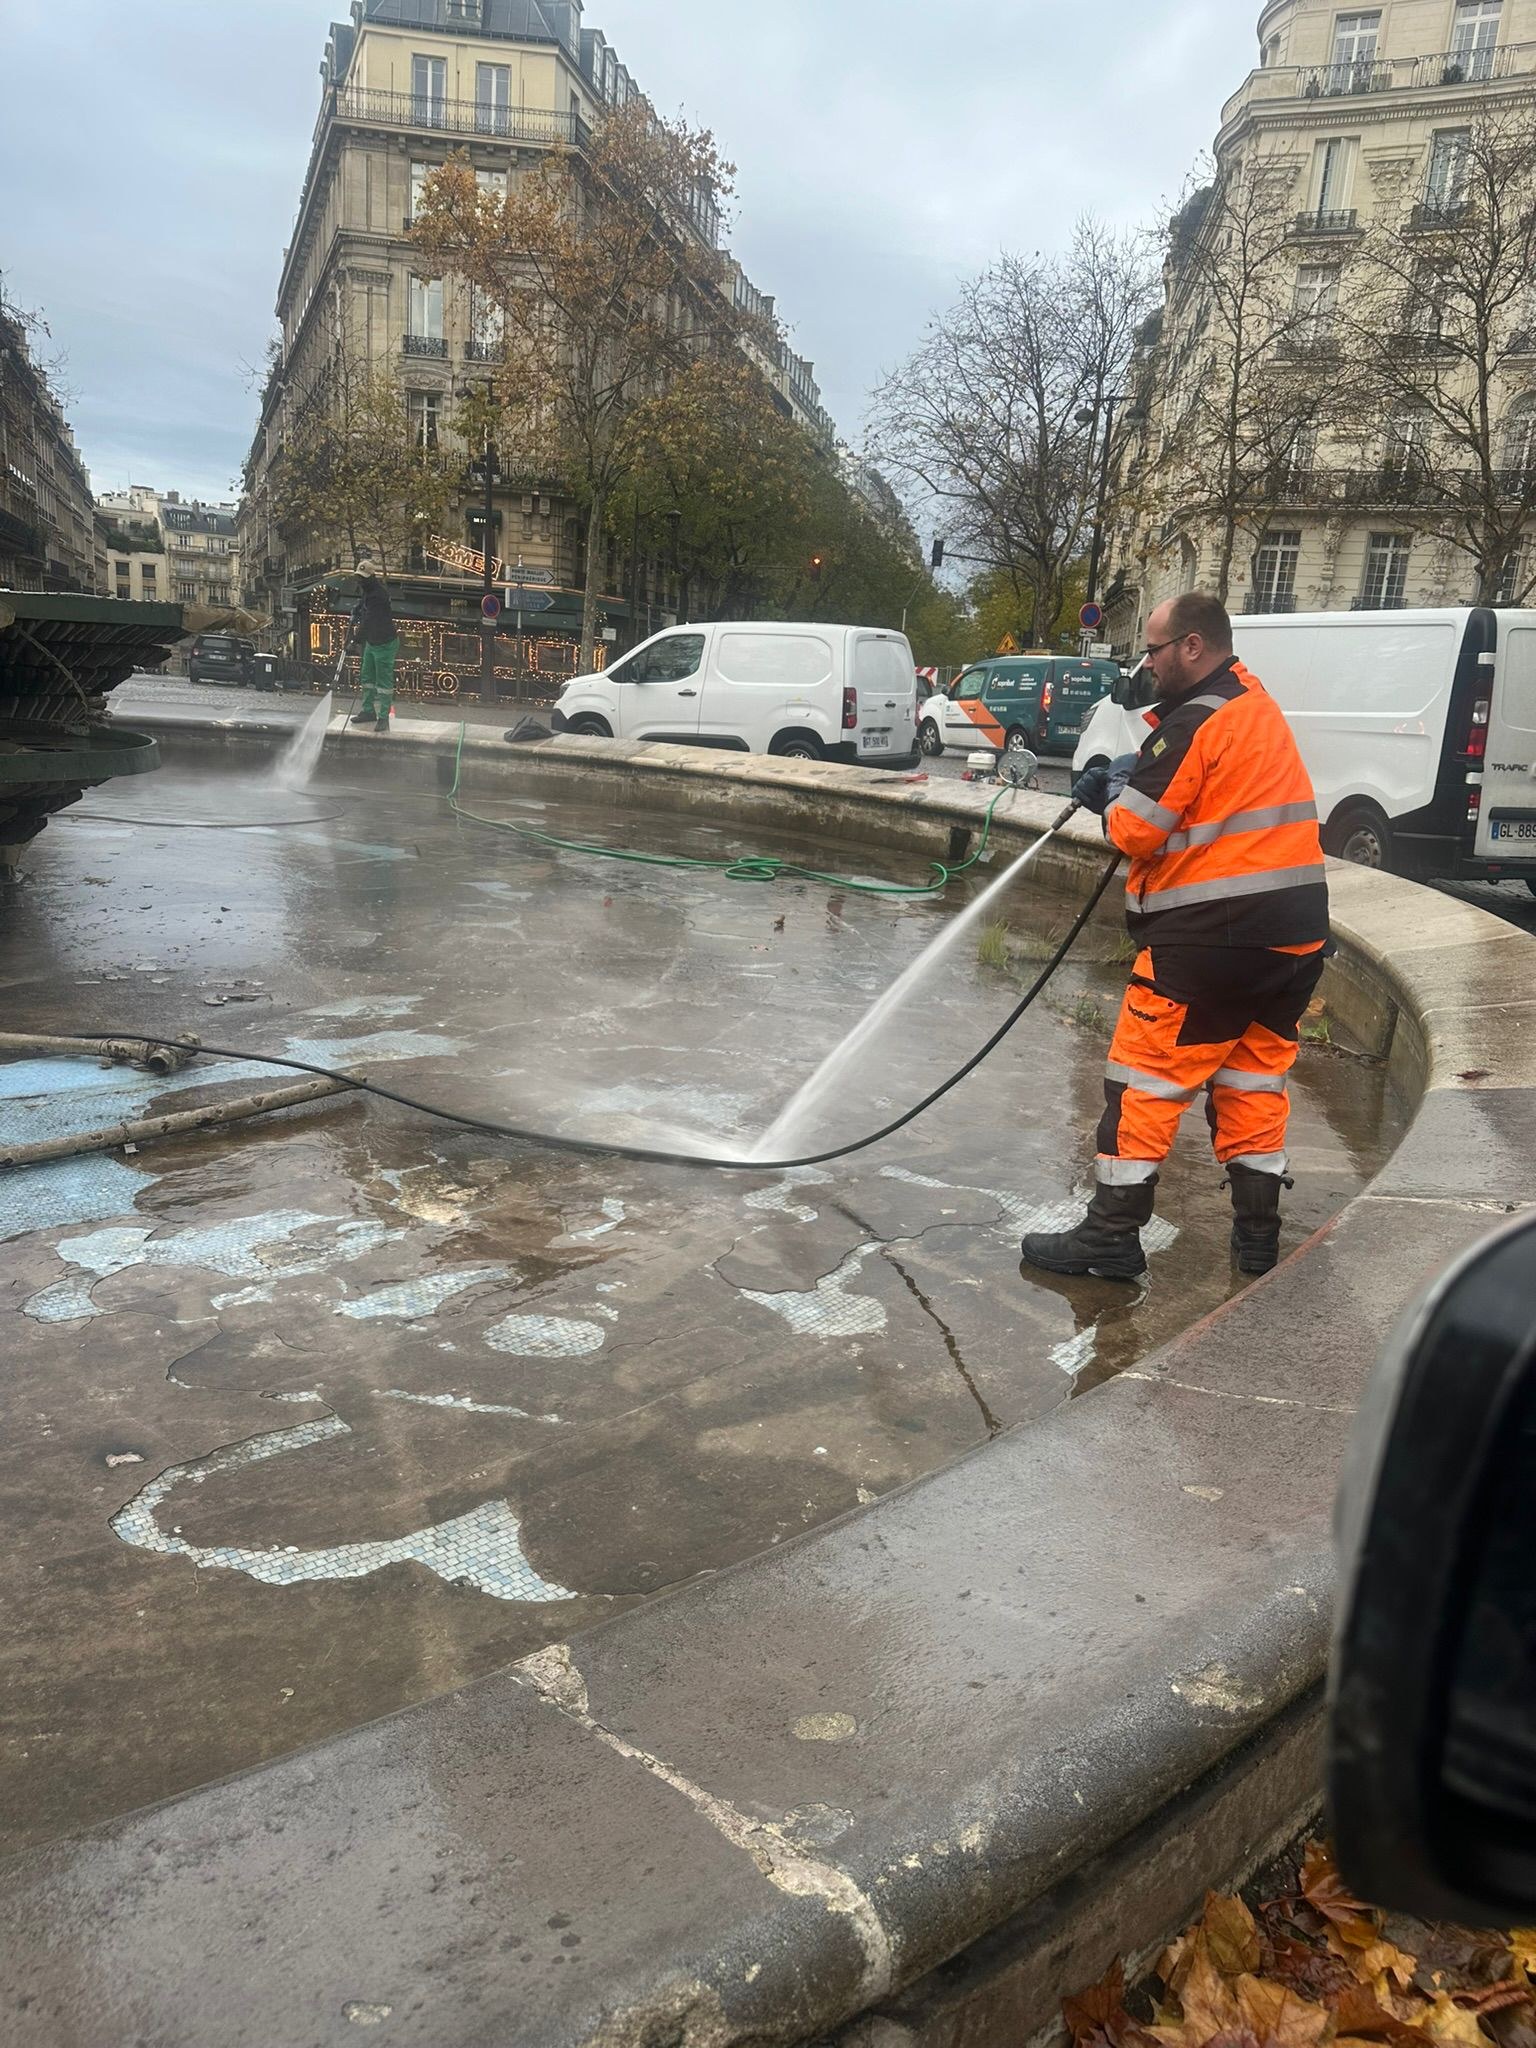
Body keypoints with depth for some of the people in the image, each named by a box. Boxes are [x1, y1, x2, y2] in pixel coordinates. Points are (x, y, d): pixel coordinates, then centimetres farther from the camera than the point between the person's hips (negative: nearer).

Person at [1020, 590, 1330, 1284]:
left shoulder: (1197, 724, -14)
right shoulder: (1259, 708, 15)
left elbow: (1135, 831, -15)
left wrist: (1114, 798, 6)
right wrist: (1131, 777, 9)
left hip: (1210, 939, -9)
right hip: (1295, 937, 9)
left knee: (1146, 1081, -1)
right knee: (1255, 1079, 16)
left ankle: (1112, 1235, 4)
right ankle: (1257, 1229, 22)